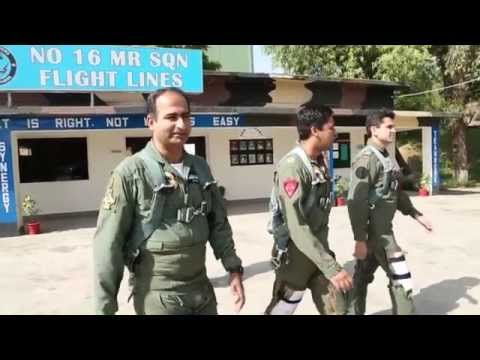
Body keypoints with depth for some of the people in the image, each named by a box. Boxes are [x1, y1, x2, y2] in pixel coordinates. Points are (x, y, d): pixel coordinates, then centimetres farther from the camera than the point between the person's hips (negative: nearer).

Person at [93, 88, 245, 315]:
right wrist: (105, 307, -13)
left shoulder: (200, 168, 4)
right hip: (158, 295, -5)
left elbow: (218, 224, 11)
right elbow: (108, 243, -14)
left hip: (202, 287, 6)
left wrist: (234, 268, 6)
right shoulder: (131, 173, -14)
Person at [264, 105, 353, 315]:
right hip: (295, 255, -7)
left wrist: (326, 255, 17)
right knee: (282, 309, 11)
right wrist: (332, 268, -30)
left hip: (319, 250, 7)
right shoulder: (292, 166, -23)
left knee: (337, 309, 9)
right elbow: (297, 228, -29)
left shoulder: (320, 162, 5)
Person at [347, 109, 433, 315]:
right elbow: (356, 201, -23)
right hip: (374, 230, -9)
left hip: (382, 228, 9)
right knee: (400, 277, -1)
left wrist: (416, 215, 20)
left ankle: (354, 313, 28)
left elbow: (397, 192, 23)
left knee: (362, 276, 16)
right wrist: (360, 239, -24)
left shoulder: (387, 158, 13)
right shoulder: (367, 159, -17)